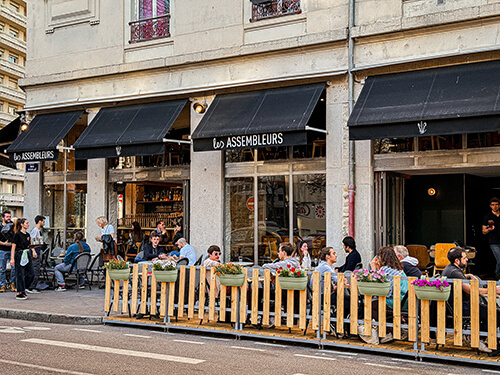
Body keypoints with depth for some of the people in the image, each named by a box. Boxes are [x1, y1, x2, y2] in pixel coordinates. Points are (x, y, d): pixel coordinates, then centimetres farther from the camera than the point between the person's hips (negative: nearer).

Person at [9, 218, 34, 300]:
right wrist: (12, 259, -16)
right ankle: (19, 293, 6)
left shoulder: (28, 235, 12)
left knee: (30, 274, 3)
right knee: (20, 274, -2)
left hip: (27, 256, 7)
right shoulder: (17, 234, -9)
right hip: (19, 256, -7)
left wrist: (33, 251, 4)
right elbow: (13, 247, -11)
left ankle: (23, 288, 21)